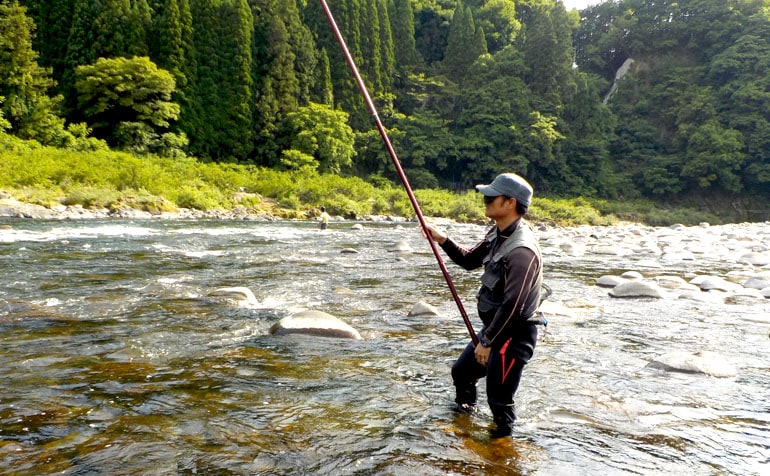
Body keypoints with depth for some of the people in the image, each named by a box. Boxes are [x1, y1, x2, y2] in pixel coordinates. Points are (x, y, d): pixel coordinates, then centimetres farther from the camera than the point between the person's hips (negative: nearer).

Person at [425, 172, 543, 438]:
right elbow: (470, 260, 16)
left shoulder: (522, 250, -27)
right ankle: (464, 414, 50)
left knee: (498, 399, -3)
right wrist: (444, 241, 0)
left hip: (514, 336, -10)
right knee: (461, 372, 24)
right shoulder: (498, 234, 3)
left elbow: (513, 306, -28)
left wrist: (487, 341, -20)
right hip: (493, 328, 10)